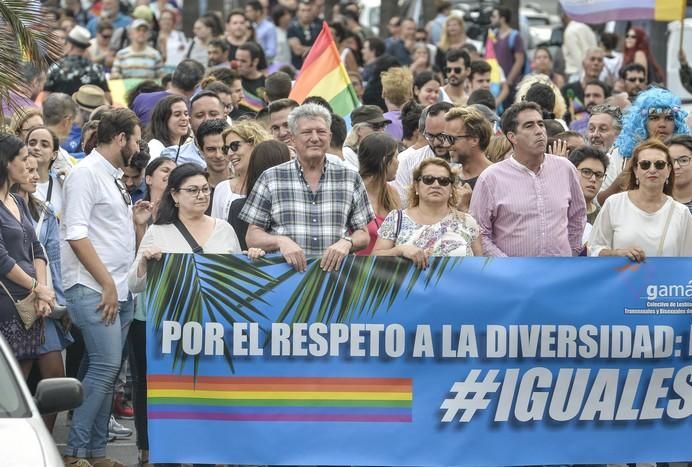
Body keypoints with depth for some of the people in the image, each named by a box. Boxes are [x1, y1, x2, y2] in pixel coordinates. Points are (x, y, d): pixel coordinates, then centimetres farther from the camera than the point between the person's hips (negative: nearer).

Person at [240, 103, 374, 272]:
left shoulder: (350, 179, 13)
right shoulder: (270, 179, 9)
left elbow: (363, 235, 15)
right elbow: (252, 237, 8)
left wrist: (346, 242, -7)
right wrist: (280, 241, -11)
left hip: (336, 271, 1)